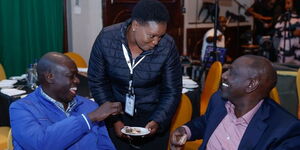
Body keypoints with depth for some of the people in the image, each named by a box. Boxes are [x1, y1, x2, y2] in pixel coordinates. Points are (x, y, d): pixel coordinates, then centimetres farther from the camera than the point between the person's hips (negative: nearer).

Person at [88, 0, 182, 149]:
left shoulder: (167, 46, -20)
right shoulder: (106, 39, -18)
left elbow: (172, 92, -9)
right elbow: (97, 82, -7)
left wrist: (157, 121, -22)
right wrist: (114, 120, -11)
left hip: (153, 116, 0)